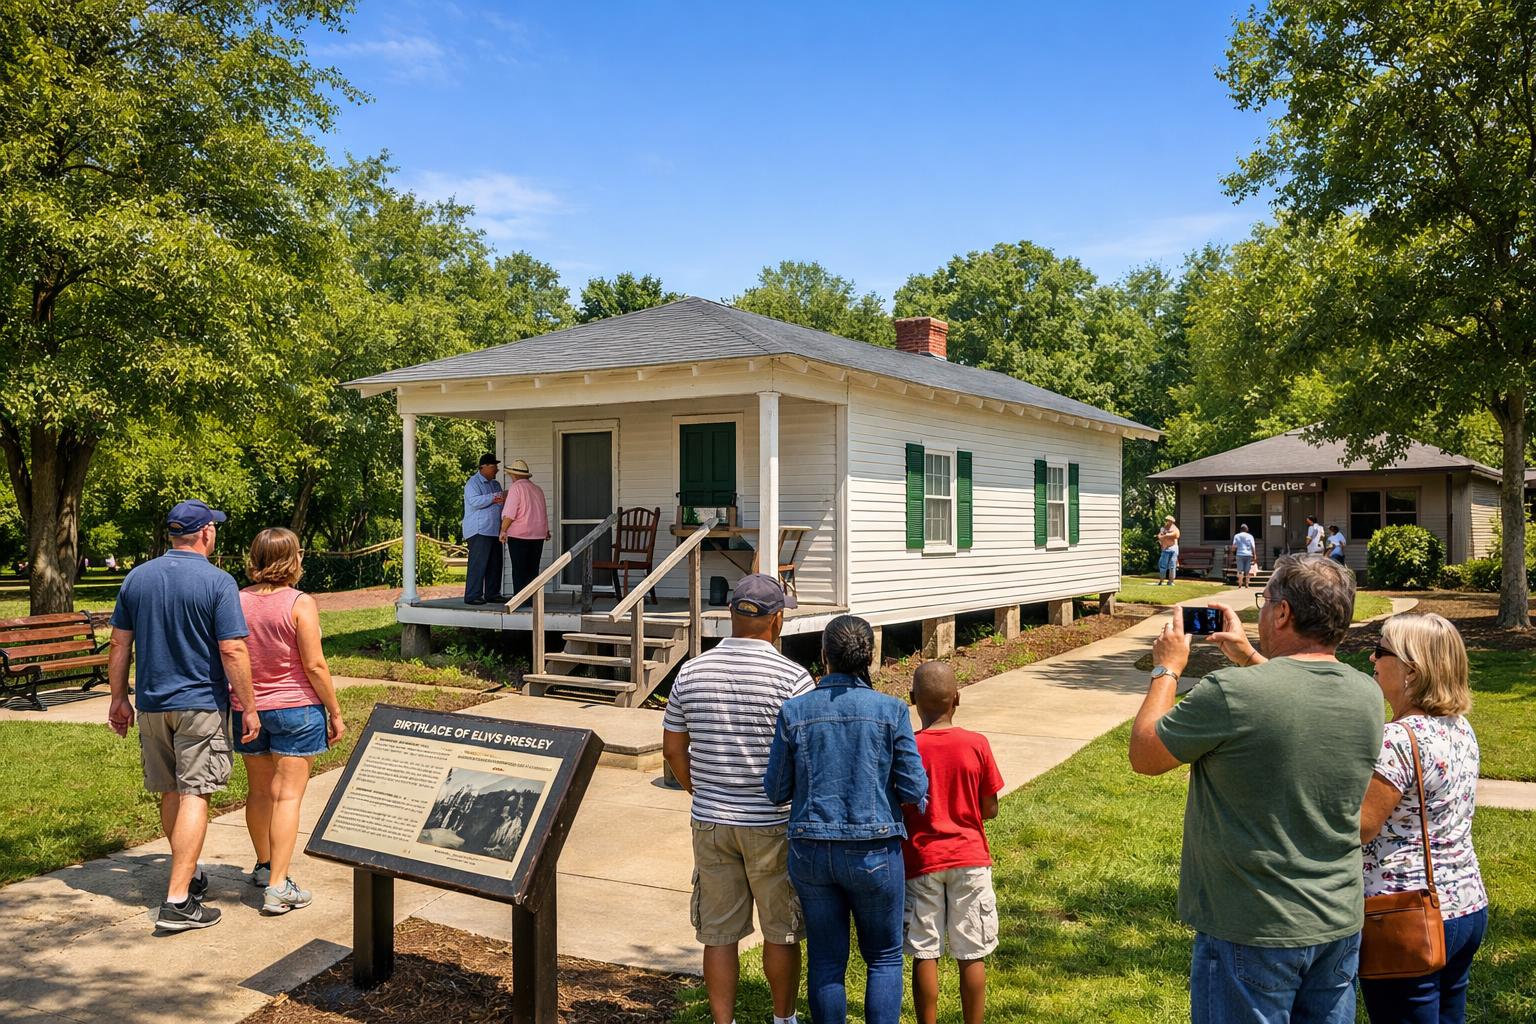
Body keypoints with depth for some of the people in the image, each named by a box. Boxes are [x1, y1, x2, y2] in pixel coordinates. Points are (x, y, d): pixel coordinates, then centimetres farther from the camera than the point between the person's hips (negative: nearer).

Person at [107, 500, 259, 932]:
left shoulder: (137, 578, 4)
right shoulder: (218, 581, -13)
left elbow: (120, 645, 7)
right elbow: (232, 652, -16)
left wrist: (119, 698, 16)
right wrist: (249, 707, -9)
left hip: (151, 703, 6)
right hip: (201, 703, -6)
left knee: (170, 792, 18)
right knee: (194, 795, -4)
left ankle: (189, 874, 36)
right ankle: (177, 902, -7)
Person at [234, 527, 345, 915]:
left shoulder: (237, 602, -1)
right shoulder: (300, 603, -14)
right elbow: (314, 665, -14)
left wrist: (241, 708, 18)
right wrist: (335, 712, -5)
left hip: (248, 709, 5)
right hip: (295, 709, -5)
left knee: (259, 791, 19)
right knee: (287, 795, -1)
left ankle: (264, 866, 37)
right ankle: (278, 887, -3)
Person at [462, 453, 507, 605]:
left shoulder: (494, 484, 20)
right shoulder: (473, 483, -6)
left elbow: (501, 501, 26)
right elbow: (475, 501, -21)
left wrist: (506, 497, 3)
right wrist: (495, 497, -23)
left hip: (494, 530, 9)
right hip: (479, 531, -8)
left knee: (495, 563, 8)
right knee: (478, 563, -10)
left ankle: (492, 593, 15)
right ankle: (472, 596, -9)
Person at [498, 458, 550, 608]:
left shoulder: (515, 487, -8)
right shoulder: (538, 489, 13)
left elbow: (509, 513, -15)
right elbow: (544, 513, 21)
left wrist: (503, 530, -9)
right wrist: (546, 530, 32)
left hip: (519, 535, -6)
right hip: (538, 535, 6)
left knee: (519, 569, -2)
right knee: (533, 569, 9)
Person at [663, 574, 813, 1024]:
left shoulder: (691, 672, -2)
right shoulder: (792, 677, -15)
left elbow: (673, 749, 5)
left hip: (710, 822, 3)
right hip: (772, 824, -3)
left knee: (719, 933, 13)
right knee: (781, 931, 16)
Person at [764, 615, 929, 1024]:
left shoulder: (794, 711, -7)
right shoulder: (890, 710, -10)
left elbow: (776, 790, -2)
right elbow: (914, 789, -9)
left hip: (810, 850, 2)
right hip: (873, 852, -1)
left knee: (825, 960, 15)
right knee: (884, 957, 16)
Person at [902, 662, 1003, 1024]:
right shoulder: (977, 745, -8)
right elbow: (990, 810, -1)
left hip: (921, 861, -1)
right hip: (969, 859, 1)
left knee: (924, 954, 8)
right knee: (972, 956, 10)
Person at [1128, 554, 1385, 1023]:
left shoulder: (1230, 694, -25)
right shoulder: (1368, 696, -4)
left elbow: (1143, 755, -11)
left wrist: (1167, 669, 1)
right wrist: (1250, 658, 21)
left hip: (1253, 935, -6)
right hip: (1340, 924, 6)